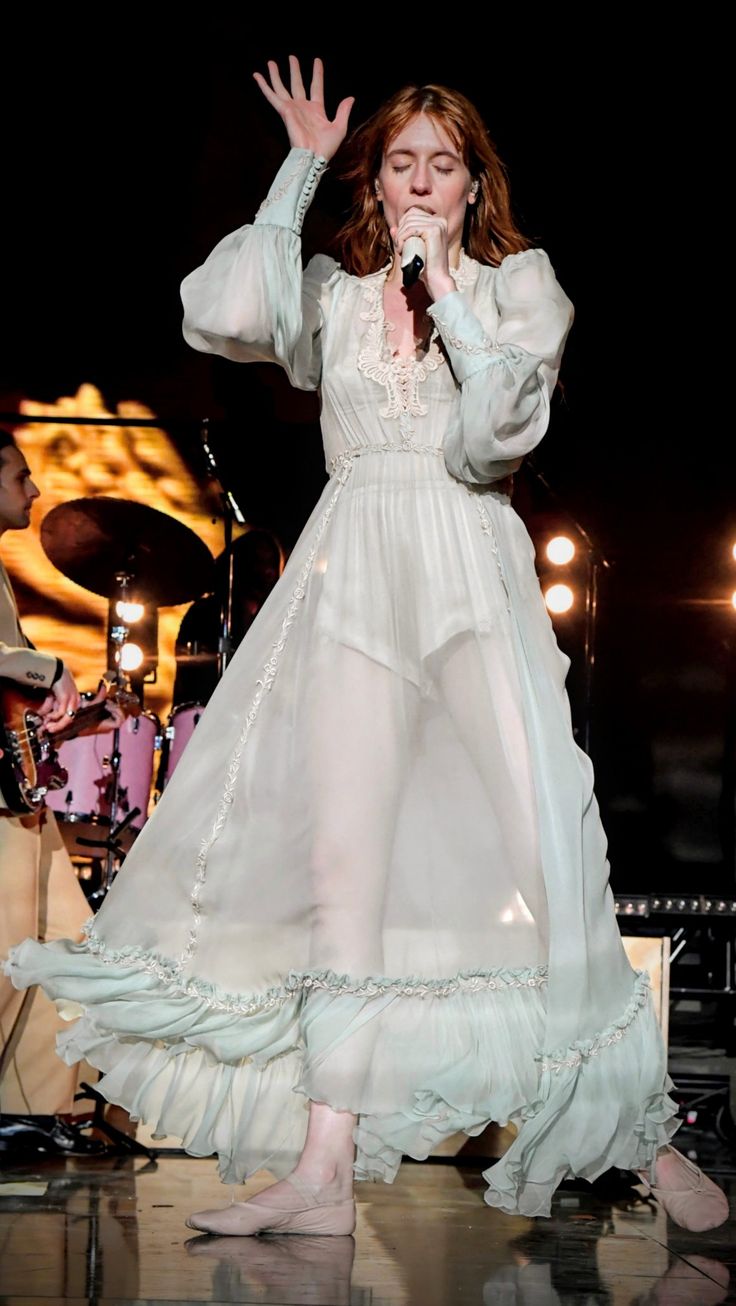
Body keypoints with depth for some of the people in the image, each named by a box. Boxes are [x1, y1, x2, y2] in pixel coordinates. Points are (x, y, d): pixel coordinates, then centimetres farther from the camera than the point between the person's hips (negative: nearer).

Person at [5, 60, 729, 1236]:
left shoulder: (521, 283, 11)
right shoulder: (336, 294, 16)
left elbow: (503, 428, -5)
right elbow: (221, 314, -4)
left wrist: (446, 286, -5)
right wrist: (297, 175, 2)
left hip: (475, 574, -1)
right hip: (355, 573, 2)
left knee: (547, 839, -11)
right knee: (342, 852, -9)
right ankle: (326, 1166, -12)